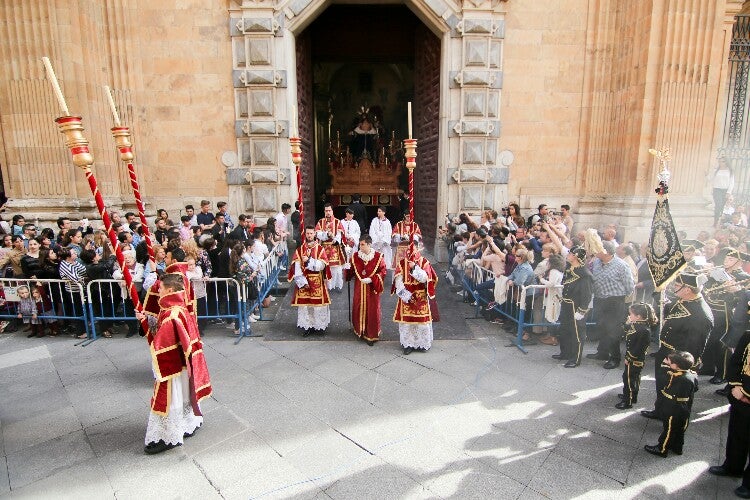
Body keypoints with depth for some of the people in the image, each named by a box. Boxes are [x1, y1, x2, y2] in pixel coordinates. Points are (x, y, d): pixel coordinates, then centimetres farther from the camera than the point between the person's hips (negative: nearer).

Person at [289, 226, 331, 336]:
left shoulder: (320, 249, 1)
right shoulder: (299, 250, 2)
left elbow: (321, 265, -11)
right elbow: (296, 268, -6)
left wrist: (308, 260, -19)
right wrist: (303, 282, -15)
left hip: (317, 282, -1)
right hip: (303, 281, 1)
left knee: (318, 303, 3)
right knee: (304, 304, 3)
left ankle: (319, 325, 18)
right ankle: (306, 326, 16)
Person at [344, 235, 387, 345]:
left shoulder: (378, 257, -10)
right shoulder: (355, 256, -2)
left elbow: (383, 271, -8)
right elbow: (350, 273, 4)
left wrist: (372, 279, -19)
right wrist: (347, 268, -19)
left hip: (372, 288, -2)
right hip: (359, 288, 3)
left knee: (372, 310, 6)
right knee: (358, 309, 11)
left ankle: (371, 335, 21)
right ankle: (359, 330, 33)